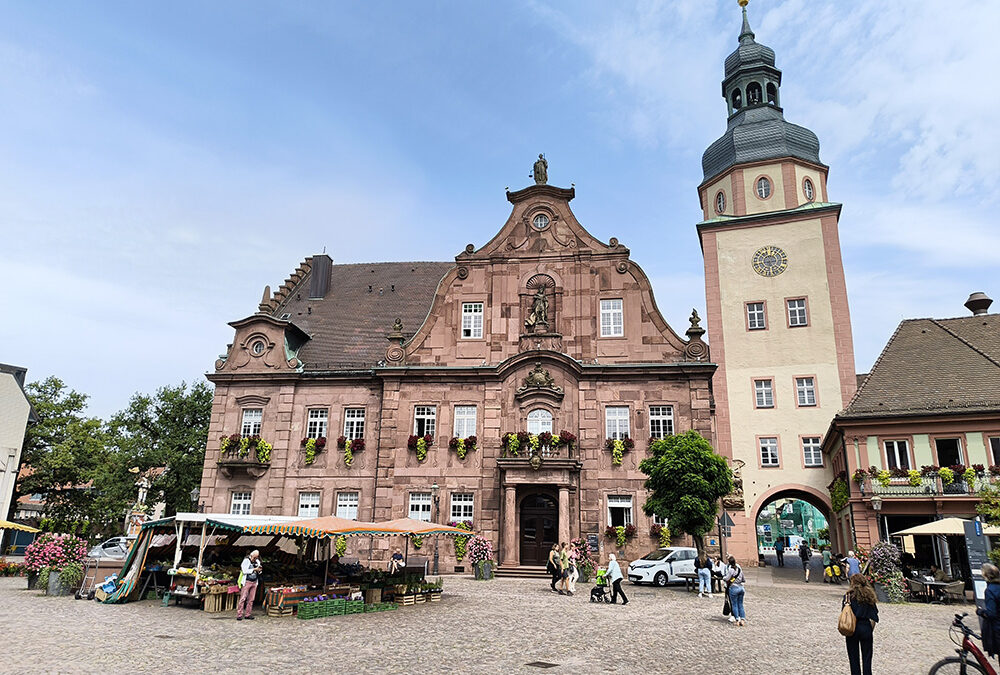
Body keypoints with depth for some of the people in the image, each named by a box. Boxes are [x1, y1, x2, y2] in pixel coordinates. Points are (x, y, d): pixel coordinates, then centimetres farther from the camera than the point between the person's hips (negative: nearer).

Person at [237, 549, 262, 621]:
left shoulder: (257, 562, 13)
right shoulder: (246, 561, -5)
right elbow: (244, 571, -14)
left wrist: (259, 570, -2)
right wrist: (254, 569, -15)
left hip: (254, 582, 6)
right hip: (247, 582, -6)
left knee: (251, 599, 5)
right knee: (243, 598, -9)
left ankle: (247, 614, 10)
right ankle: (239, 615, -6)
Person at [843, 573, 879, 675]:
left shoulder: (849, 595, -9)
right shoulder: (869, 595, 0)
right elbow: (874, 617, 4)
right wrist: (871, 629, 14)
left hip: (852, 628, -2)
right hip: (866, 627, 2)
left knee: (853, 657, 9)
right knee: (866, 657, 11)